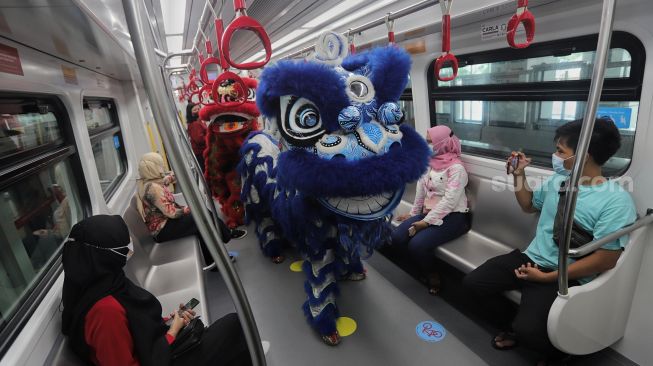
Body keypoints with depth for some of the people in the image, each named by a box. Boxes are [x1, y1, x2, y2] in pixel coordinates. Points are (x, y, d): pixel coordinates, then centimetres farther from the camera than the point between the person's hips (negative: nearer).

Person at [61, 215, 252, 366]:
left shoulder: (106, 282, -3)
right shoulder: (105, 309, -32)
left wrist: (169, 319, 0)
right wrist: (172, 332, -14)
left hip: (155, 348, 8)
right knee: (234, 325, -3)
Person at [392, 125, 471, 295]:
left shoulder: (456, 167, -14)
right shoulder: (428, 162, 8)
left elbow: (449, 201, -21)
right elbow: (420, 191, 14)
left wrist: (427, 221, -23)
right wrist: (413, 214, 14)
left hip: (453, 216, -7)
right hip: (428, 212, 8)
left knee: (417, 244, -27)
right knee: (397, 237, -11)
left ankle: (432, 274, 5)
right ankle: (427, 271, 10)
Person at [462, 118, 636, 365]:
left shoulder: (616, 200, -16)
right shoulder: (556, 181, 5)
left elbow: (605, 260, -19)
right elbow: (529, 205, 24)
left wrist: (546, 277, -19)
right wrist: (519, 175, 8)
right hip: (530, 258, 7)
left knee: (528, 329, -26)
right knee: (473, 282, -4)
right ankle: (511, 329, 21)